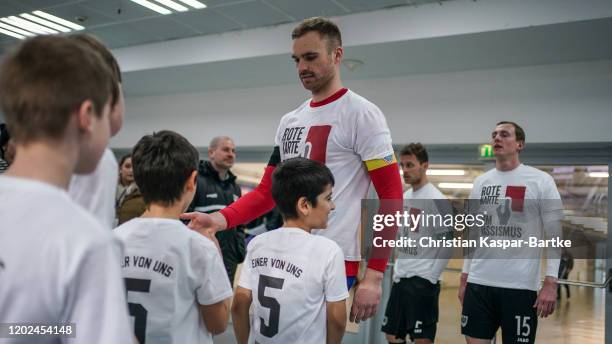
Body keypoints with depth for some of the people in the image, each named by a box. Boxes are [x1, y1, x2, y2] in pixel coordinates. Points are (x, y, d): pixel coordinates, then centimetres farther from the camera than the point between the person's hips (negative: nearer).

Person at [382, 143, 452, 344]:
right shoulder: (403, 197, 12)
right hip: (400, 278, 9)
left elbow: (448, 245, -15)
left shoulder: (435, 199, -13)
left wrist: (431, 276, -16)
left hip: (422, 280, -8)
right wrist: (397, 265, 16)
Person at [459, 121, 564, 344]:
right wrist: (464, 278, 12)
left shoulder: (541, 181, -3)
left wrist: (550, 283, -13)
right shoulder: (480, 182, 10)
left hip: (520, 286, -4)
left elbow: (554, 236, -5)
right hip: (479, 283, 4)